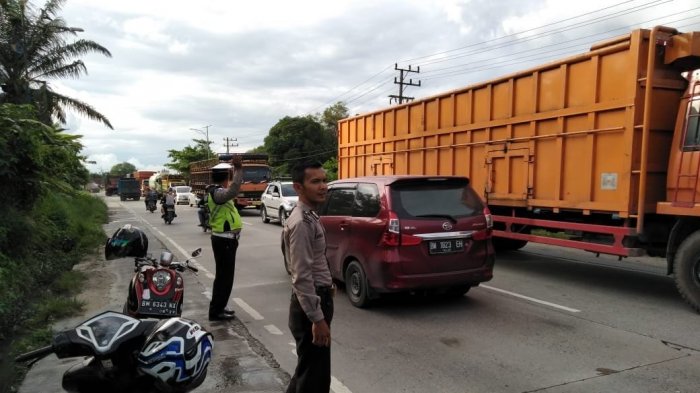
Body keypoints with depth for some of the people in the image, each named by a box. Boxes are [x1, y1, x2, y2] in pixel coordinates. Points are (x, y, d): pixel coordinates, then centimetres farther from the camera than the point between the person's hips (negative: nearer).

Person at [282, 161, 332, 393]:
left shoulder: (310, 216, 9)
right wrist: (317, 318, -24)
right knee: (314, 373, 4)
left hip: (317, 298, 10)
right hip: (309, 305, -10)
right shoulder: (301, 223, -23)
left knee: (309, 368, 24)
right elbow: (302, 277, -26)